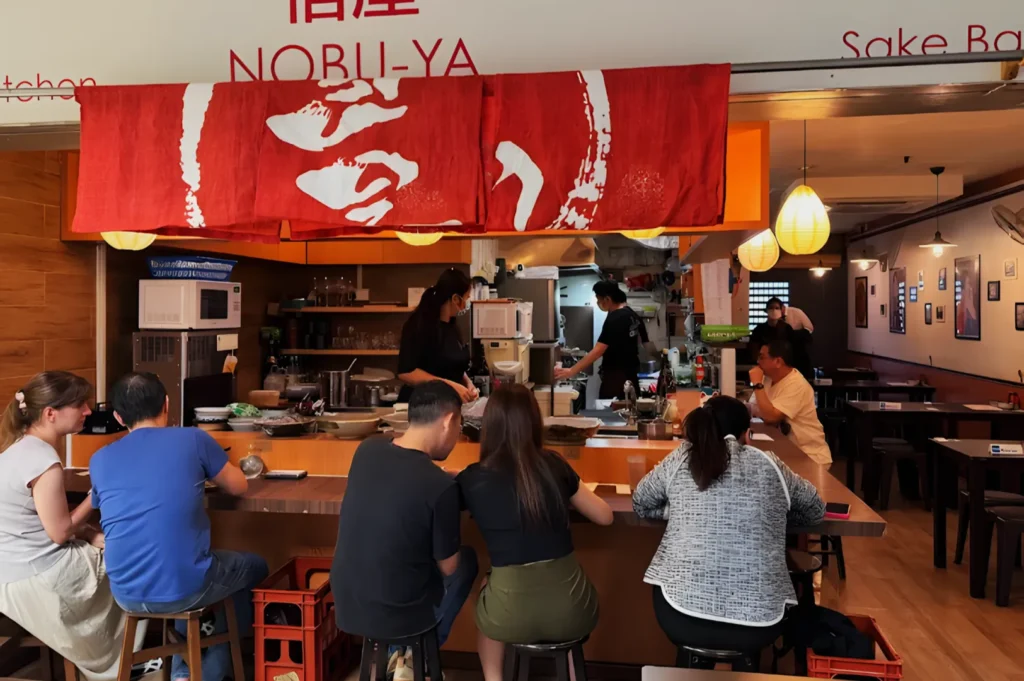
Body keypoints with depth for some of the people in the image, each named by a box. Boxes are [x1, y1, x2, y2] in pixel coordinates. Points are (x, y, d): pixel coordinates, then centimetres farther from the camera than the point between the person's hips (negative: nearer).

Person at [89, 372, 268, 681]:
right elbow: (239, 487, 10)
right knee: (254, 567, 26)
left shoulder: (99, 460, 5)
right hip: (183, 588, -4)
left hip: (126, 595, 4)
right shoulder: (194, 439, -5)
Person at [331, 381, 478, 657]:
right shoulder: (441, 486, -24)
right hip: (398, 617, -5)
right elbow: (448, 567, -8)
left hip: (345, 608, 5)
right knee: (467, 559, 21)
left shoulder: (366, 449, -8)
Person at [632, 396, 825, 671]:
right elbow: (816, 511, 21)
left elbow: (640, 504, 18)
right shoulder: (769, 464, 5)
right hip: (759, 621, 1)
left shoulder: (679, 459, 4)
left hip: (682, 614, -1)